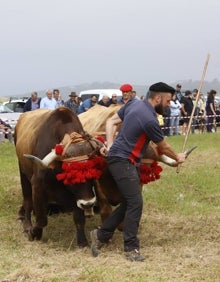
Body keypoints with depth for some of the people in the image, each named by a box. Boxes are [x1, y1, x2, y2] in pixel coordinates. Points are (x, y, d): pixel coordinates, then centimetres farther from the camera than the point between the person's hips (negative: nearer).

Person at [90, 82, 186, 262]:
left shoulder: (133, 104, 6)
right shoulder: (150, 121, -19)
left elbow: (111, 122, 12)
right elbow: (163, 147, -3)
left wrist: (110, 146, 5)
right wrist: (177, 157, 16)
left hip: (116, 156, 10)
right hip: (123, 161, -10)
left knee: (128, 203, 13)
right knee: (135, 203, -9)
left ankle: (101, 235, 20)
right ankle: (131, 248, -5)